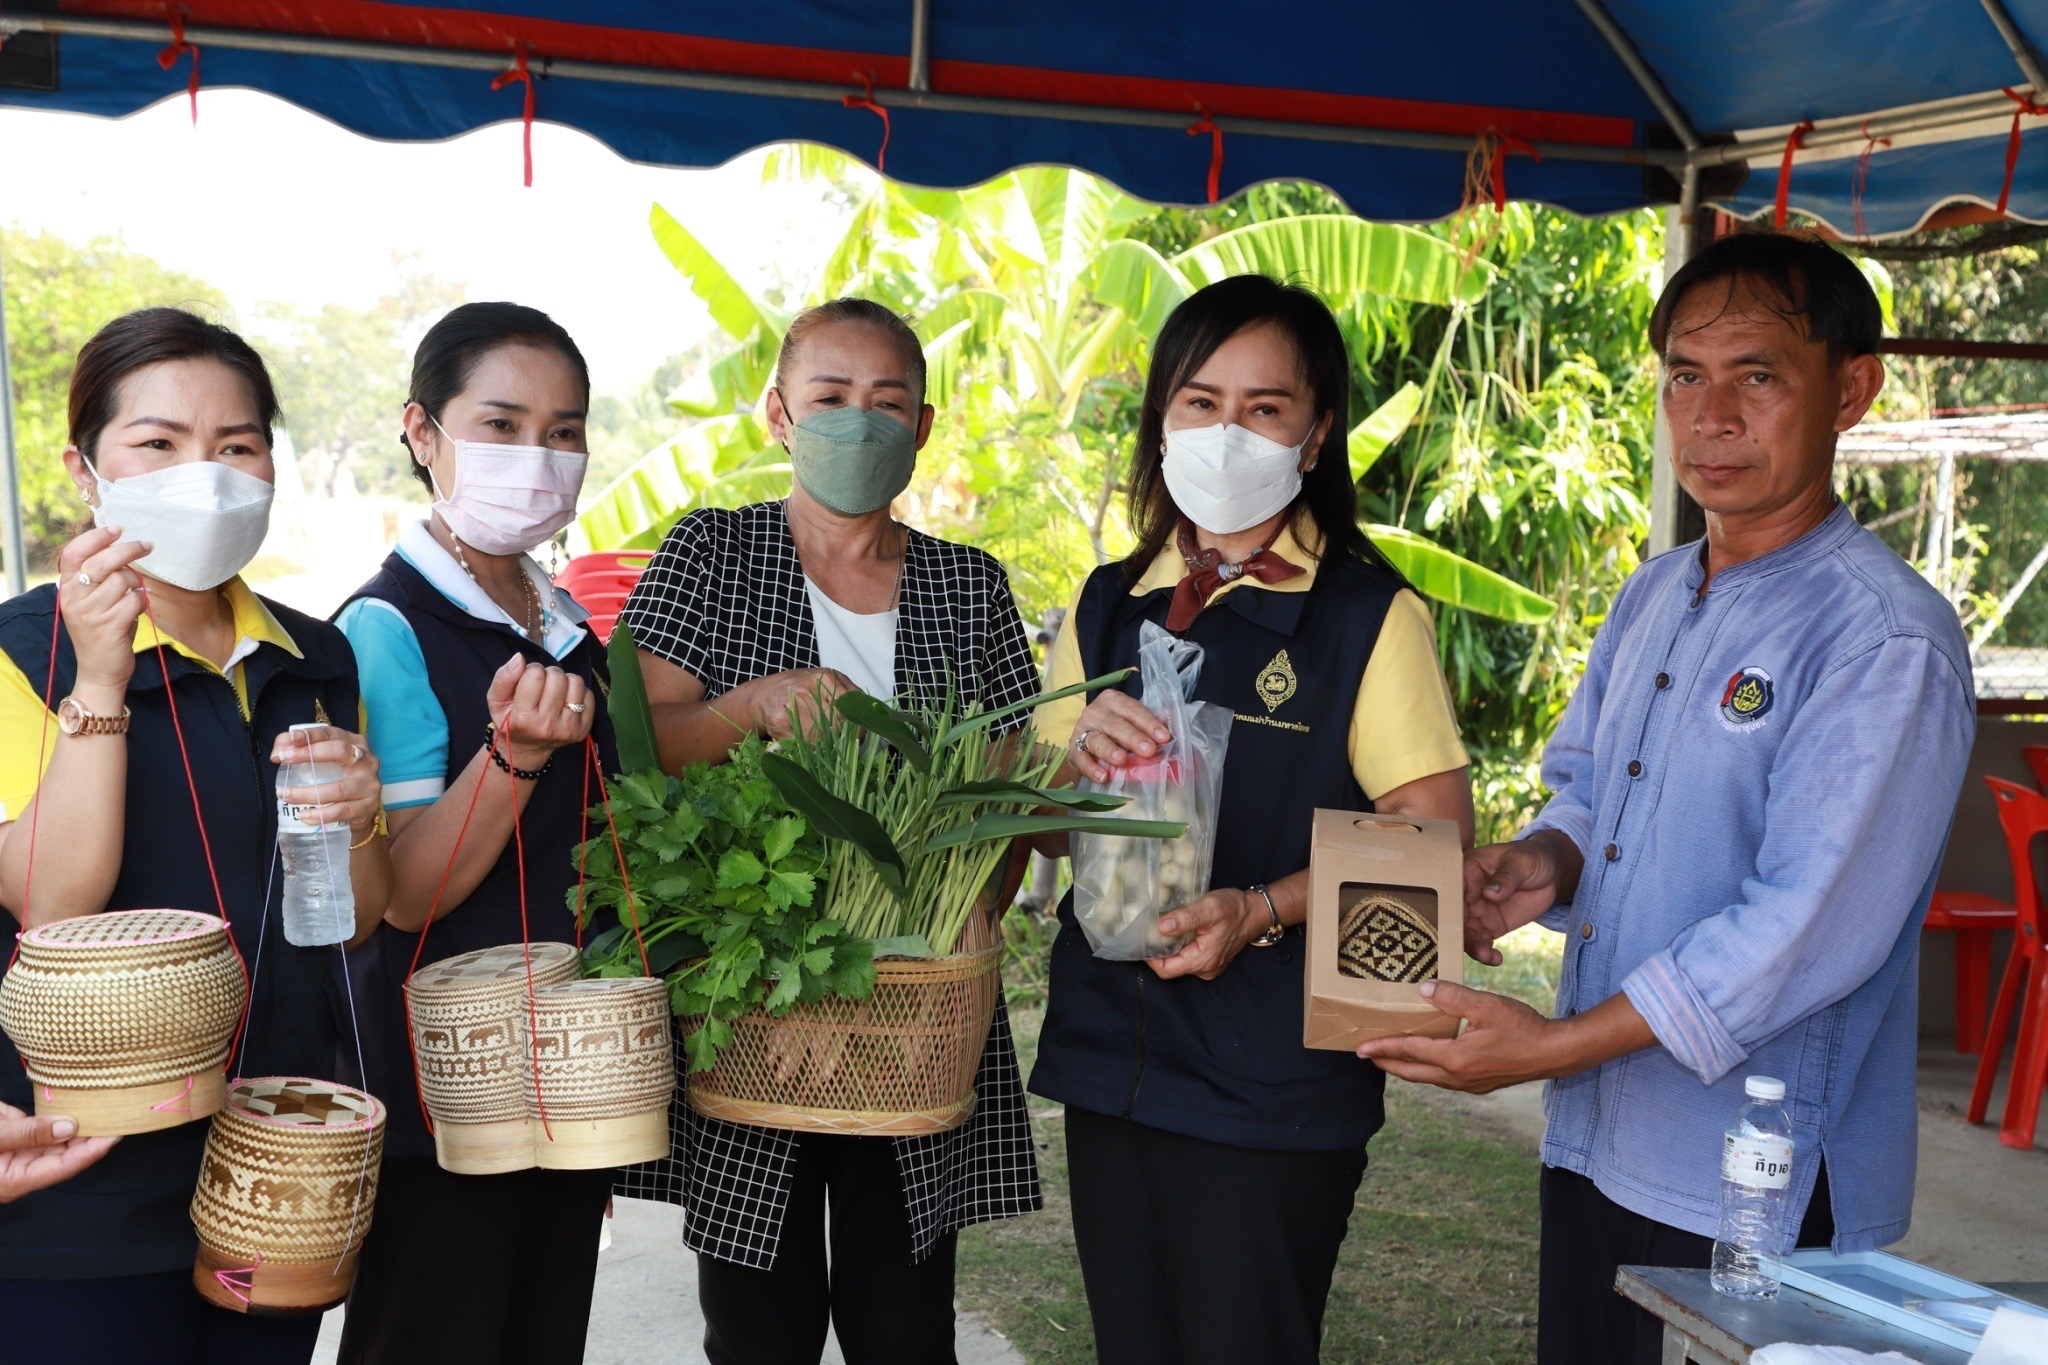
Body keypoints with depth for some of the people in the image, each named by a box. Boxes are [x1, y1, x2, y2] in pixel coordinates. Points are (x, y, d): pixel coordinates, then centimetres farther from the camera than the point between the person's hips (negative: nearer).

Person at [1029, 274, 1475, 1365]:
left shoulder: (1368, 614, -6)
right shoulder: (1110, 607, 10)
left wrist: (1263, 910, -23)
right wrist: (1081, 767, -11)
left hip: (1275, 1081, -5)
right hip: (1108, 1060, 5)